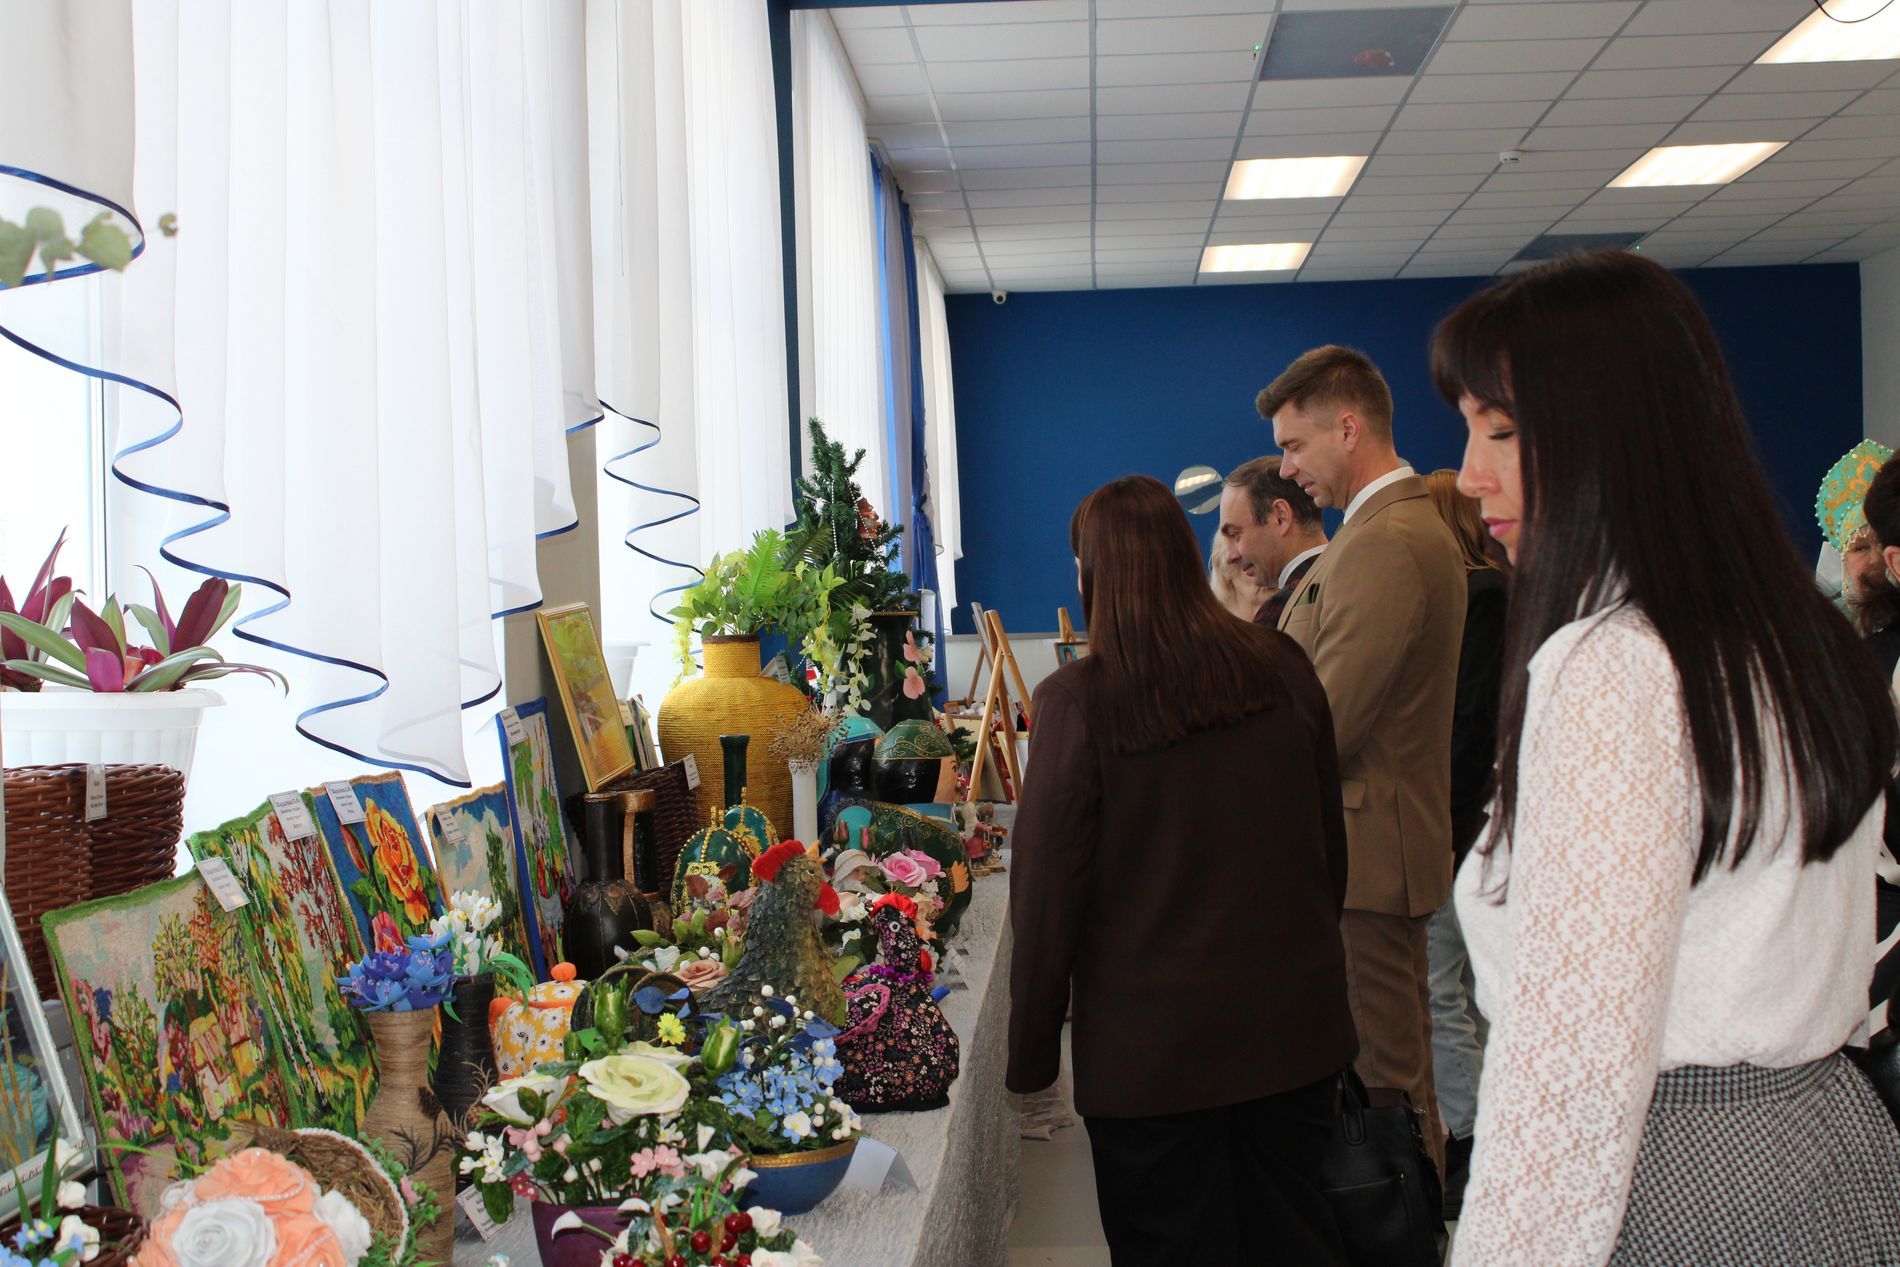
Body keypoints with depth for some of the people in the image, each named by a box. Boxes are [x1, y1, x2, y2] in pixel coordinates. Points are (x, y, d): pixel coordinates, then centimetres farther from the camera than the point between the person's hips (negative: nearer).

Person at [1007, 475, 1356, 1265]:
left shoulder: (1075, 702, -17)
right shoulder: (1284, 671, -4)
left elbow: (1046, 894, -12)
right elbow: (1330, 845, 7)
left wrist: (1031, 1053, 0)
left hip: (1150, 1049, -4)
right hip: (1294, 1026, 4)